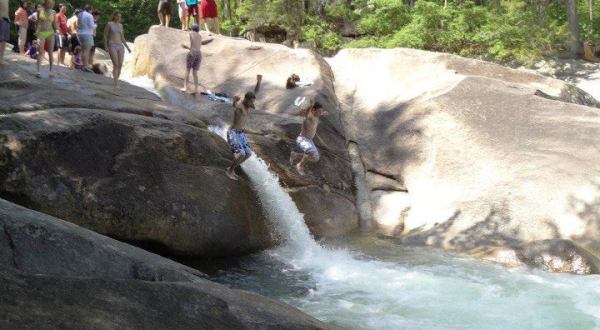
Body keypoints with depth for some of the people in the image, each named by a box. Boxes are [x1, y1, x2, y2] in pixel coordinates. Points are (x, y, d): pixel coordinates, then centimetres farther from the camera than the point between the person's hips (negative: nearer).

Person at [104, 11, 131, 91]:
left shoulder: (120, 25, 16)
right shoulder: (109, 24, 0)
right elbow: (105, 36, -2)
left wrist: (127, 47, 13)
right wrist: (106, 47, -13)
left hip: (120, 47, 6)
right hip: (112, 46, -6)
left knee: (120, 65, -4)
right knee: (116, 65, -18)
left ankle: (115, 83, 8)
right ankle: (116, 84, -22)